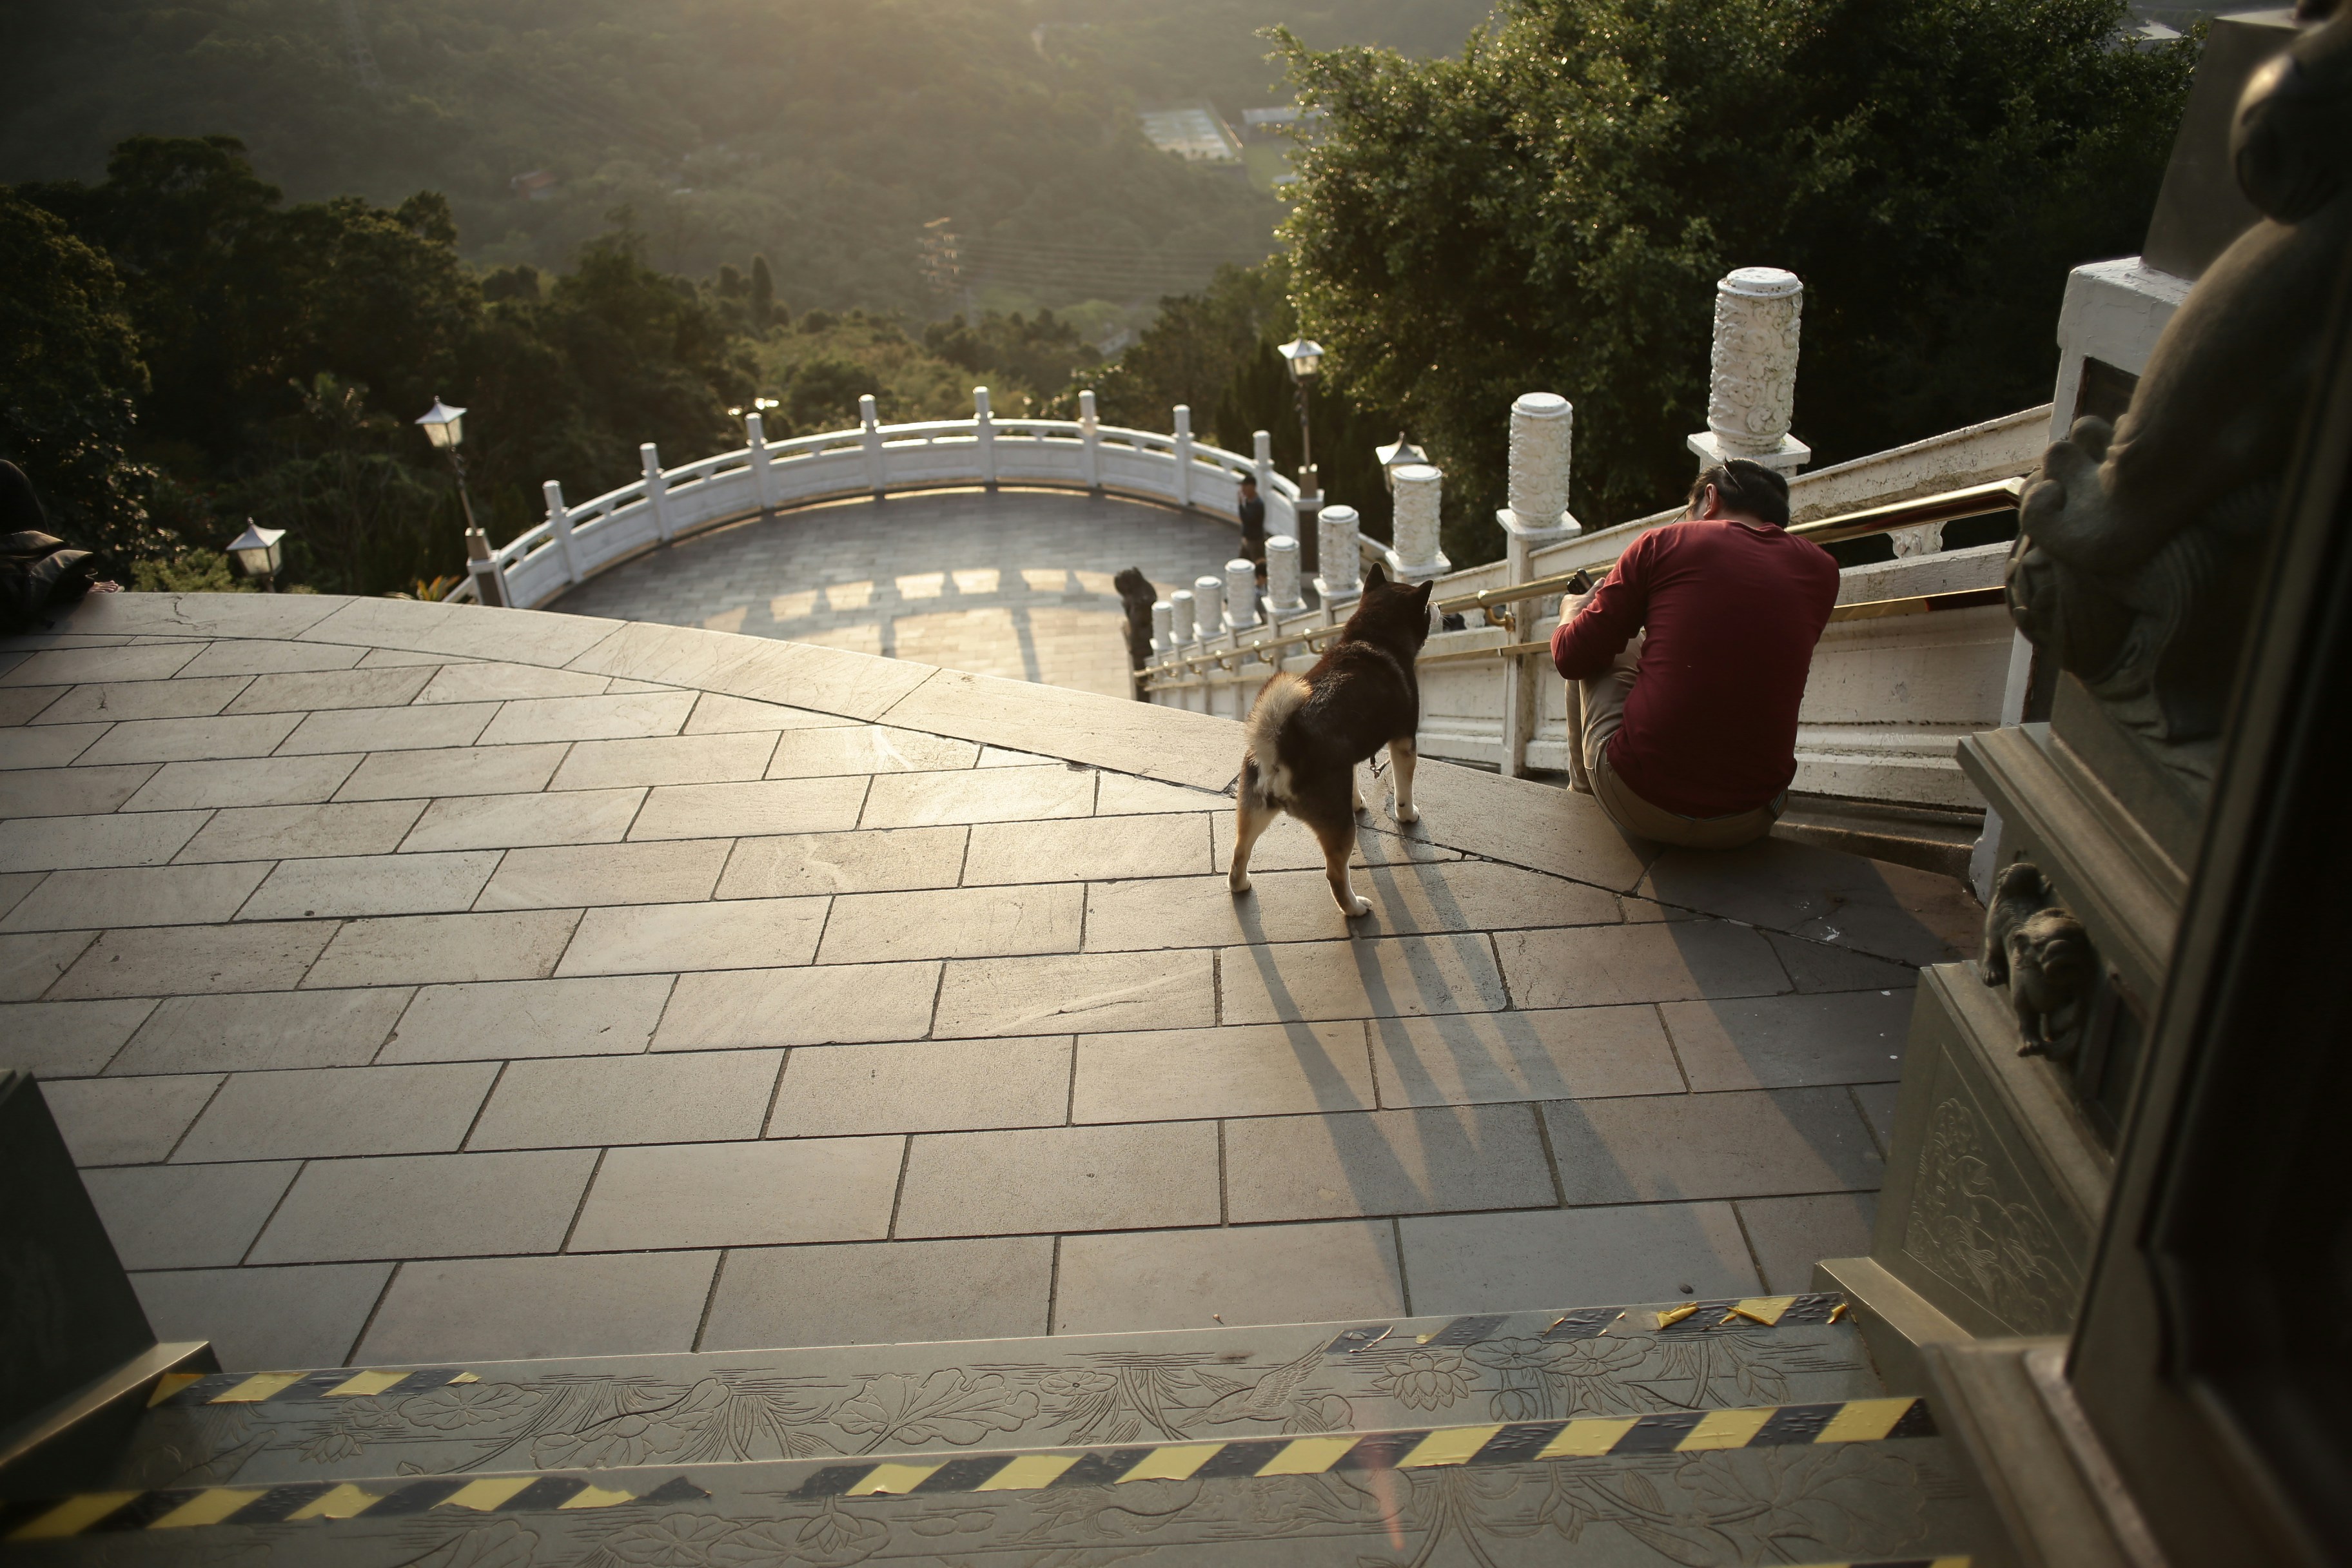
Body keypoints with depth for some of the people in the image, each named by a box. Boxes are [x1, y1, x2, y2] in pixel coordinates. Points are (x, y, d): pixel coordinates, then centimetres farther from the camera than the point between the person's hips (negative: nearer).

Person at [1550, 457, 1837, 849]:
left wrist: (1574, 610, 27)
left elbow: (1571, 658, 4)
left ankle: (1584, 796, 45)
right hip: (1748, 824, 3)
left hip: (1639, 810, -3)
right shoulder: (1821, 569, 7)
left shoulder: (1665, 542, -2)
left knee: (1608, 654, 24)